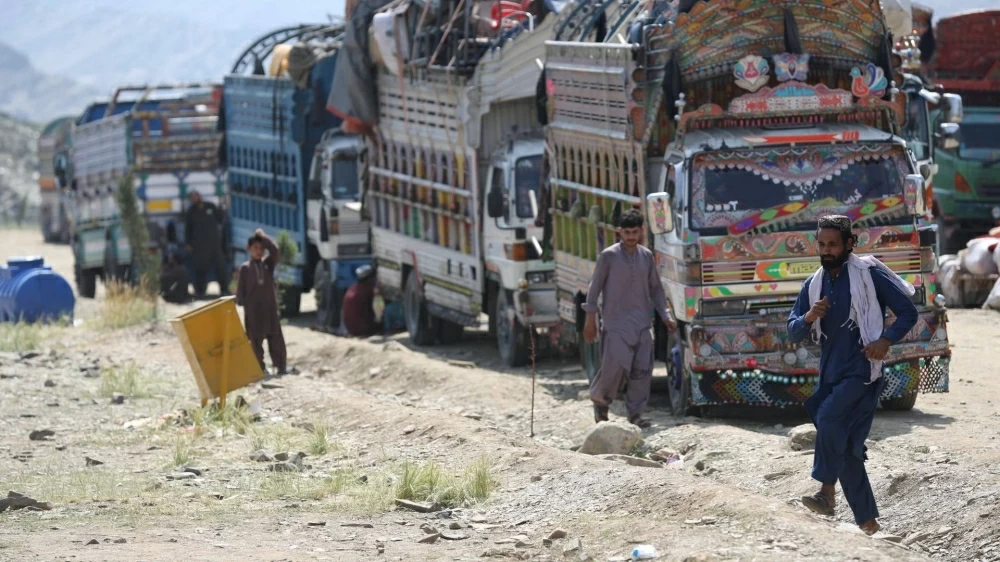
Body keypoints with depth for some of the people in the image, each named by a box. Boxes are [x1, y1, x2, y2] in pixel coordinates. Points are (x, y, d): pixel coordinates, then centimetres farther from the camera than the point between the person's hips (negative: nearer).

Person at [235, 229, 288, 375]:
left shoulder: (268, 264, 7)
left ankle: (281, 366, 5)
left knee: (276, 337, 2)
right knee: (256, 338, 0)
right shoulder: (245, 268, 3)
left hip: (269, 306, 2)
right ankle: (259, 367, 4)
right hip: (253, 308, -2)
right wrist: (241, 303, -6)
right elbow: (241, 288, 2)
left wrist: (262, 237, -7)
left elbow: (274, 249, -10)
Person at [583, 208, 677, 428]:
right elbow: (595, 288, -1)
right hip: (616, 323, -4)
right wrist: (590, 320, -3)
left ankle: (635, 413, 5)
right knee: (615, 366, -12)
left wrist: (666, 316, 9)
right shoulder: (609, 256, -4)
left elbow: (655, 289, 16)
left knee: (643, 369, -1)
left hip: (642, 324, 4)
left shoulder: (646, 256, 9)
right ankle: (599, 400, 13)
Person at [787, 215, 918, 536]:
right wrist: (809, 318, -12)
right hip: (830, 374, 7)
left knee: (829, 418, -29)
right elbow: (793, 334, 10)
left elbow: (908, 312, -4)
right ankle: (868, 522, 13)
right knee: (847, 448, 7)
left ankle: (827, 492, -26)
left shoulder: (869, 274, -5)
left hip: (861, 373, -7)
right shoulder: (814, 286, 12)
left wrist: (886, 340, -20)